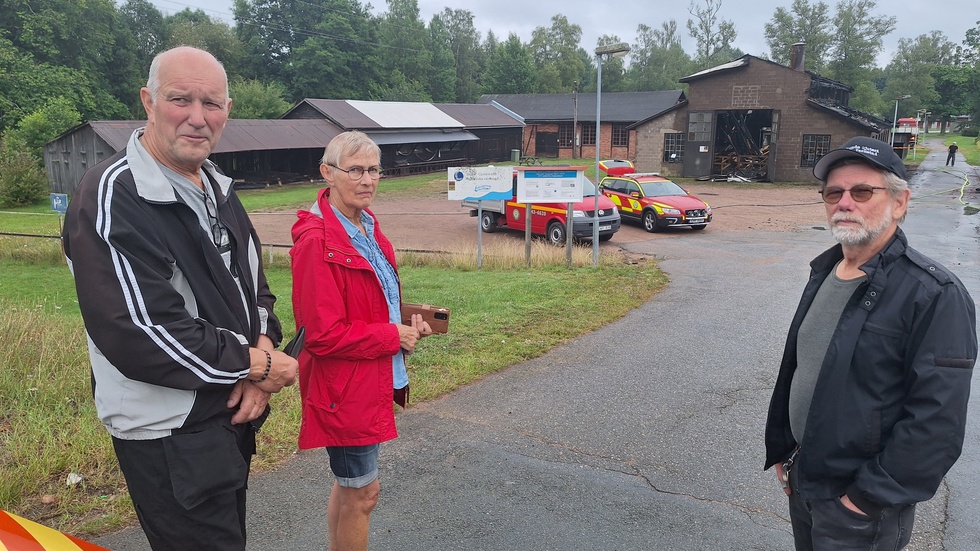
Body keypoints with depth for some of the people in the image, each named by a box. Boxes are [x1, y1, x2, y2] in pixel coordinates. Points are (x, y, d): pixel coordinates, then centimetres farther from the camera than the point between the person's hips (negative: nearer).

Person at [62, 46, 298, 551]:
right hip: (168, 434, -8)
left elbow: (254, 286, 12)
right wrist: (256, 366, -17)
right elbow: (139, 336, -27)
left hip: (233, 414, 8)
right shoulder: (113, 196, -20)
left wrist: (263, 350, -9)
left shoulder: (216, 188, 7)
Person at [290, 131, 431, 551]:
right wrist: (395, 336, -17)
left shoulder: (366, 226, 6)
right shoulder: (317, 241, -22)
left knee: (348, 485, 23)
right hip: (345, 387, -9)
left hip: (372, 380, 9)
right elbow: (325, 335, -24)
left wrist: (407, 322, 0)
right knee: (362, 492, 6)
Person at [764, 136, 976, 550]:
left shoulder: (934, 295, -20)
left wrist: (871, 496, -19)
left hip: (861, 506, -7)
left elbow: (937, 420, -23)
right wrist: (780, 448, 12)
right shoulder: (823, 271, 4)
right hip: (803, 479, 7)